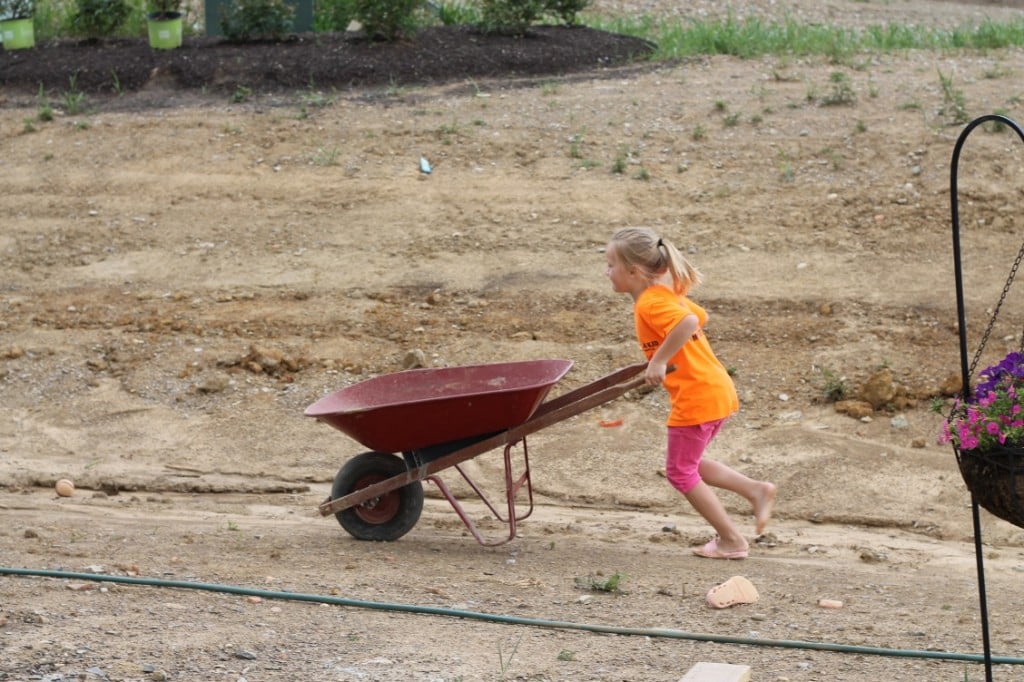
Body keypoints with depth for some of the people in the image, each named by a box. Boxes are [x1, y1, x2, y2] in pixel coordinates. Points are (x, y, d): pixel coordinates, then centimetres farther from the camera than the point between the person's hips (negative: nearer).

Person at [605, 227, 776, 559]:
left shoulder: (649, 304, -18)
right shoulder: (665, 292, 11)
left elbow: (688, 322, -35)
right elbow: (700, 317, 24)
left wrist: (659, 360, -29)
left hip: (696, 398, -10)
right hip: (716, 390, 10)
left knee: (680, 472, 7)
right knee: (689, 464, 24)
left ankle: (732, 540, 12)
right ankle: (756, 490, 19)